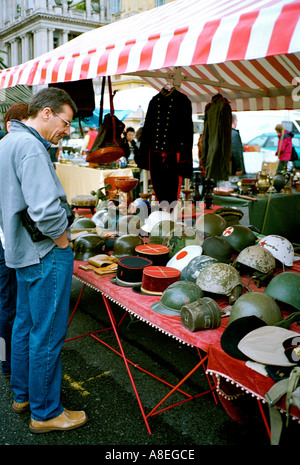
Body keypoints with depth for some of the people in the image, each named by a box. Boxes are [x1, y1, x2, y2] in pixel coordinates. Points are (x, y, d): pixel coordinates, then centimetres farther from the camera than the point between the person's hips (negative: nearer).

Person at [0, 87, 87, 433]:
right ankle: (45, 413, 18)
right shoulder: (29, 147, -20)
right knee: (47, 335, 2)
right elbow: (46, 209, -31)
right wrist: (62, 241, -15)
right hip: (45, 253, -10)